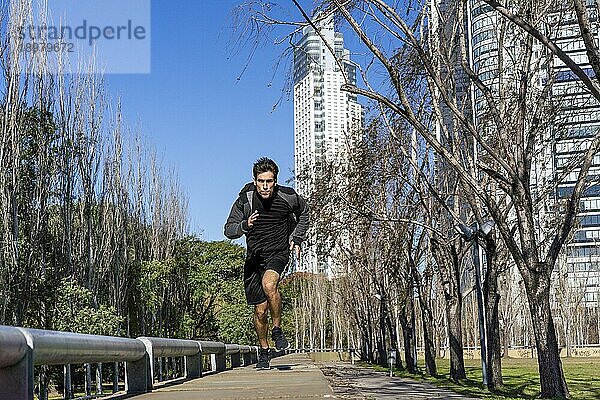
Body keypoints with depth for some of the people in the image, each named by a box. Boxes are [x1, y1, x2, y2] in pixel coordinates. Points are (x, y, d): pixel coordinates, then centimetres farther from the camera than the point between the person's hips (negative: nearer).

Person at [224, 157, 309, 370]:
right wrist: (244, 225, -32)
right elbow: (229, 230, -11)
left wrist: (296, 239, 8)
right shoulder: (245, 200, -11)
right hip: (254, 256, 2)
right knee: (260, 310, 4)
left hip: (278, 253, -2)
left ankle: (277, 330, -11)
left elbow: (303, 211, 13)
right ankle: (264, 351, 27)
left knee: (269, 284, -33)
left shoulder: (287, 197, -10)